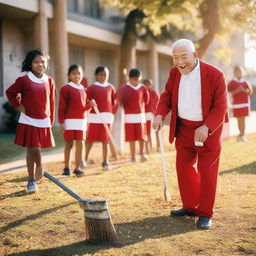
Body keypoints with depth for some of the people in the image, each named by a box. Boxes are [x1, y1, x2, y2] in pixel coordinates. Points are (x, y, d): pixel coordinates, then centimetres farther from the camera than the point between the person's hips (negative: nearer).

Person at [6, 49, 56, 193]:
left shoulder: (49, 81, 4)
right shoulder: (23, 80, -6)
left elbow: (52, 102, 10)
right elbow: (10, 93, 6)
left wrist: (51, 120, 11)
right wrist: (19, 107, -2)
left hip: (44, 122, 3)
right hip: (29, 121, -3)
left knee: (37, 149, 9)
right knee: (31, 150, -4)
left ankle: (39, 166, 40)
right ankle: (32, 180, 7)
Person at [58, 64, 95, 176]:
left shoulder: (83, 89, 11)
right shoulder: (66, 89, -6)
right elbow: (62, 107, -8)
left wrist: (90, 104, -4)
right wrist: (61, 122, -12)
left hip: (81, 121, 5)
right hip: (69, 121, -5)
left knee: (80, 145, 3)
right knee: (69, 145, 2)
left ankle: (77, 168, 11)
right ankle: (66, 168, 13)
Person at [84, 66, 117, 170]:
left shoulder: (111, 87, 10)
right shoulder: (92, 88, 3)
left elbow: (114, 101, 14)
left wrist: (112, 112, 5)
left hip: (107, 116, 2)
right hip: (94, 116, -2)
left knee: (105, 140, 4)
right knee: (90, 139, 3)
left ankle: (105, 162, 9)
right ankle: (85, 159, 15)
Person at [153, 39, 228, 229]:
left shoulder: (215, 75, -19)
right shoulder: (174, 73, -3)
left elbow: (221, 107, -18)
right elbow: (167, 96, 6)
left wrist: (206, 127, -31)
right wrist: (160, 114, -14)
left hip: (208, 130, -5)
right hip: (183, 128, 5)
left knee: (207, 172, 1)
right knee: (184, 168, 13)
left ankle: (205, 214, 11)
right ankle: (190, 207, 29)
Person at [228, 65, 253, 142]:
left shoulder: (246, 83, 11)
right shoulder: (231, 83, 2)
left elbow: (250, 92, 6)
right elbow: (229, 93, -5)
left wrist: (244, 90, -12)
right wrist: (237, 90, -18)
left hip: (245, 104, 2)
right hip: (236, 104, -2)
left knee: (243, 119, 0)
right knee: (239, 119, -2)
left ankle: (242, 135, 4)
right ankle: (242, 134, 6)